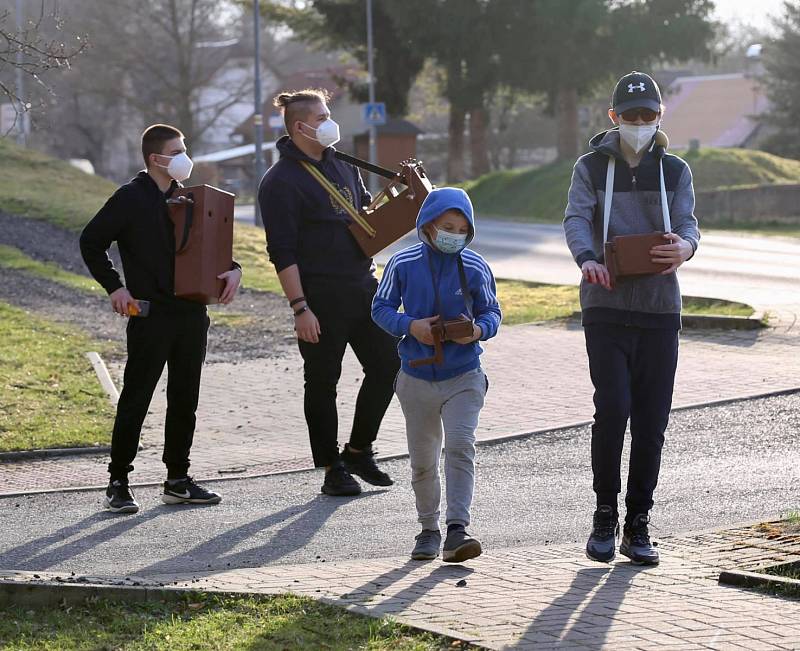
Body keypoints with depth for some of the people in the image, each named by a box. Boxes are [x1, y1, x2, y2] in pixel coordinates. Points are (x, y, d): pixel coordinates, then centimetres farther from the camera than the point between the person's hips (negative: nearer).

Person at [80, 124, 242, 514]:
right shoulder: (130, 199, -5)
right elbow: (91, 242, -4)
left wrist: (232, 269, 3)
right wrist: (114, 287, -11)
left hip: (191, 313, 6)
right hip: (150, 313, -6)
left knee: (184, 401, 10)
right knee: (135, 400, -3)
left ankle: (178, 480, 18)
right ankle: (118, 483, 3)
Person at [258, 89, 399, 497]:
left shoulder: (342, 165, 12)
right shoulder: (281, 182, -11)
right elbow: (282, 252, -15)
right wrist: (300, 308, -20)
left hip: (362, 285, 8)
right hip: (320, 296, -7)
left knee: (386, 364, 8)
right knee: (322, 382, 2)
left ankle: (358, 451, 22)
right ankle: (333, 468, 11)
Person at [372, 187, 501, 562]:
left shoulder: (475, 268, -6)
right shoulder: (403, 264, -6)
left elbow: (491, 311, 4)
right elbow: (381, 307, 2)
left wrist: (479, 330, -19)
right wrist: (410, 325, -17)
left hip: (463, 378, -1)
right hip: (417, 378, 1)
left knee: (460, 447, -18)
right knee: (422, 460, 11)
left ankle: (456, 530, -20)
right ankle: (428, 529, 27)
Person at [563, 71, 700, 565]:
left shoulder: (675, 171, 11)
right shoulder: (592, 167, 6)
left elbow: (687, 224, -2)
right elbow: (577, 220, -9)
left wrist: (684, 247, -28)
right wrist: (588, 259, -31)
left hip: (660, 307, 2)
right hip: (607, 306, -2)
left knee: (652, 418, 1)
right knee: (612, 407, -13)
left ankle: (638, 524, 10)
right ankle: (605, 512, 3)